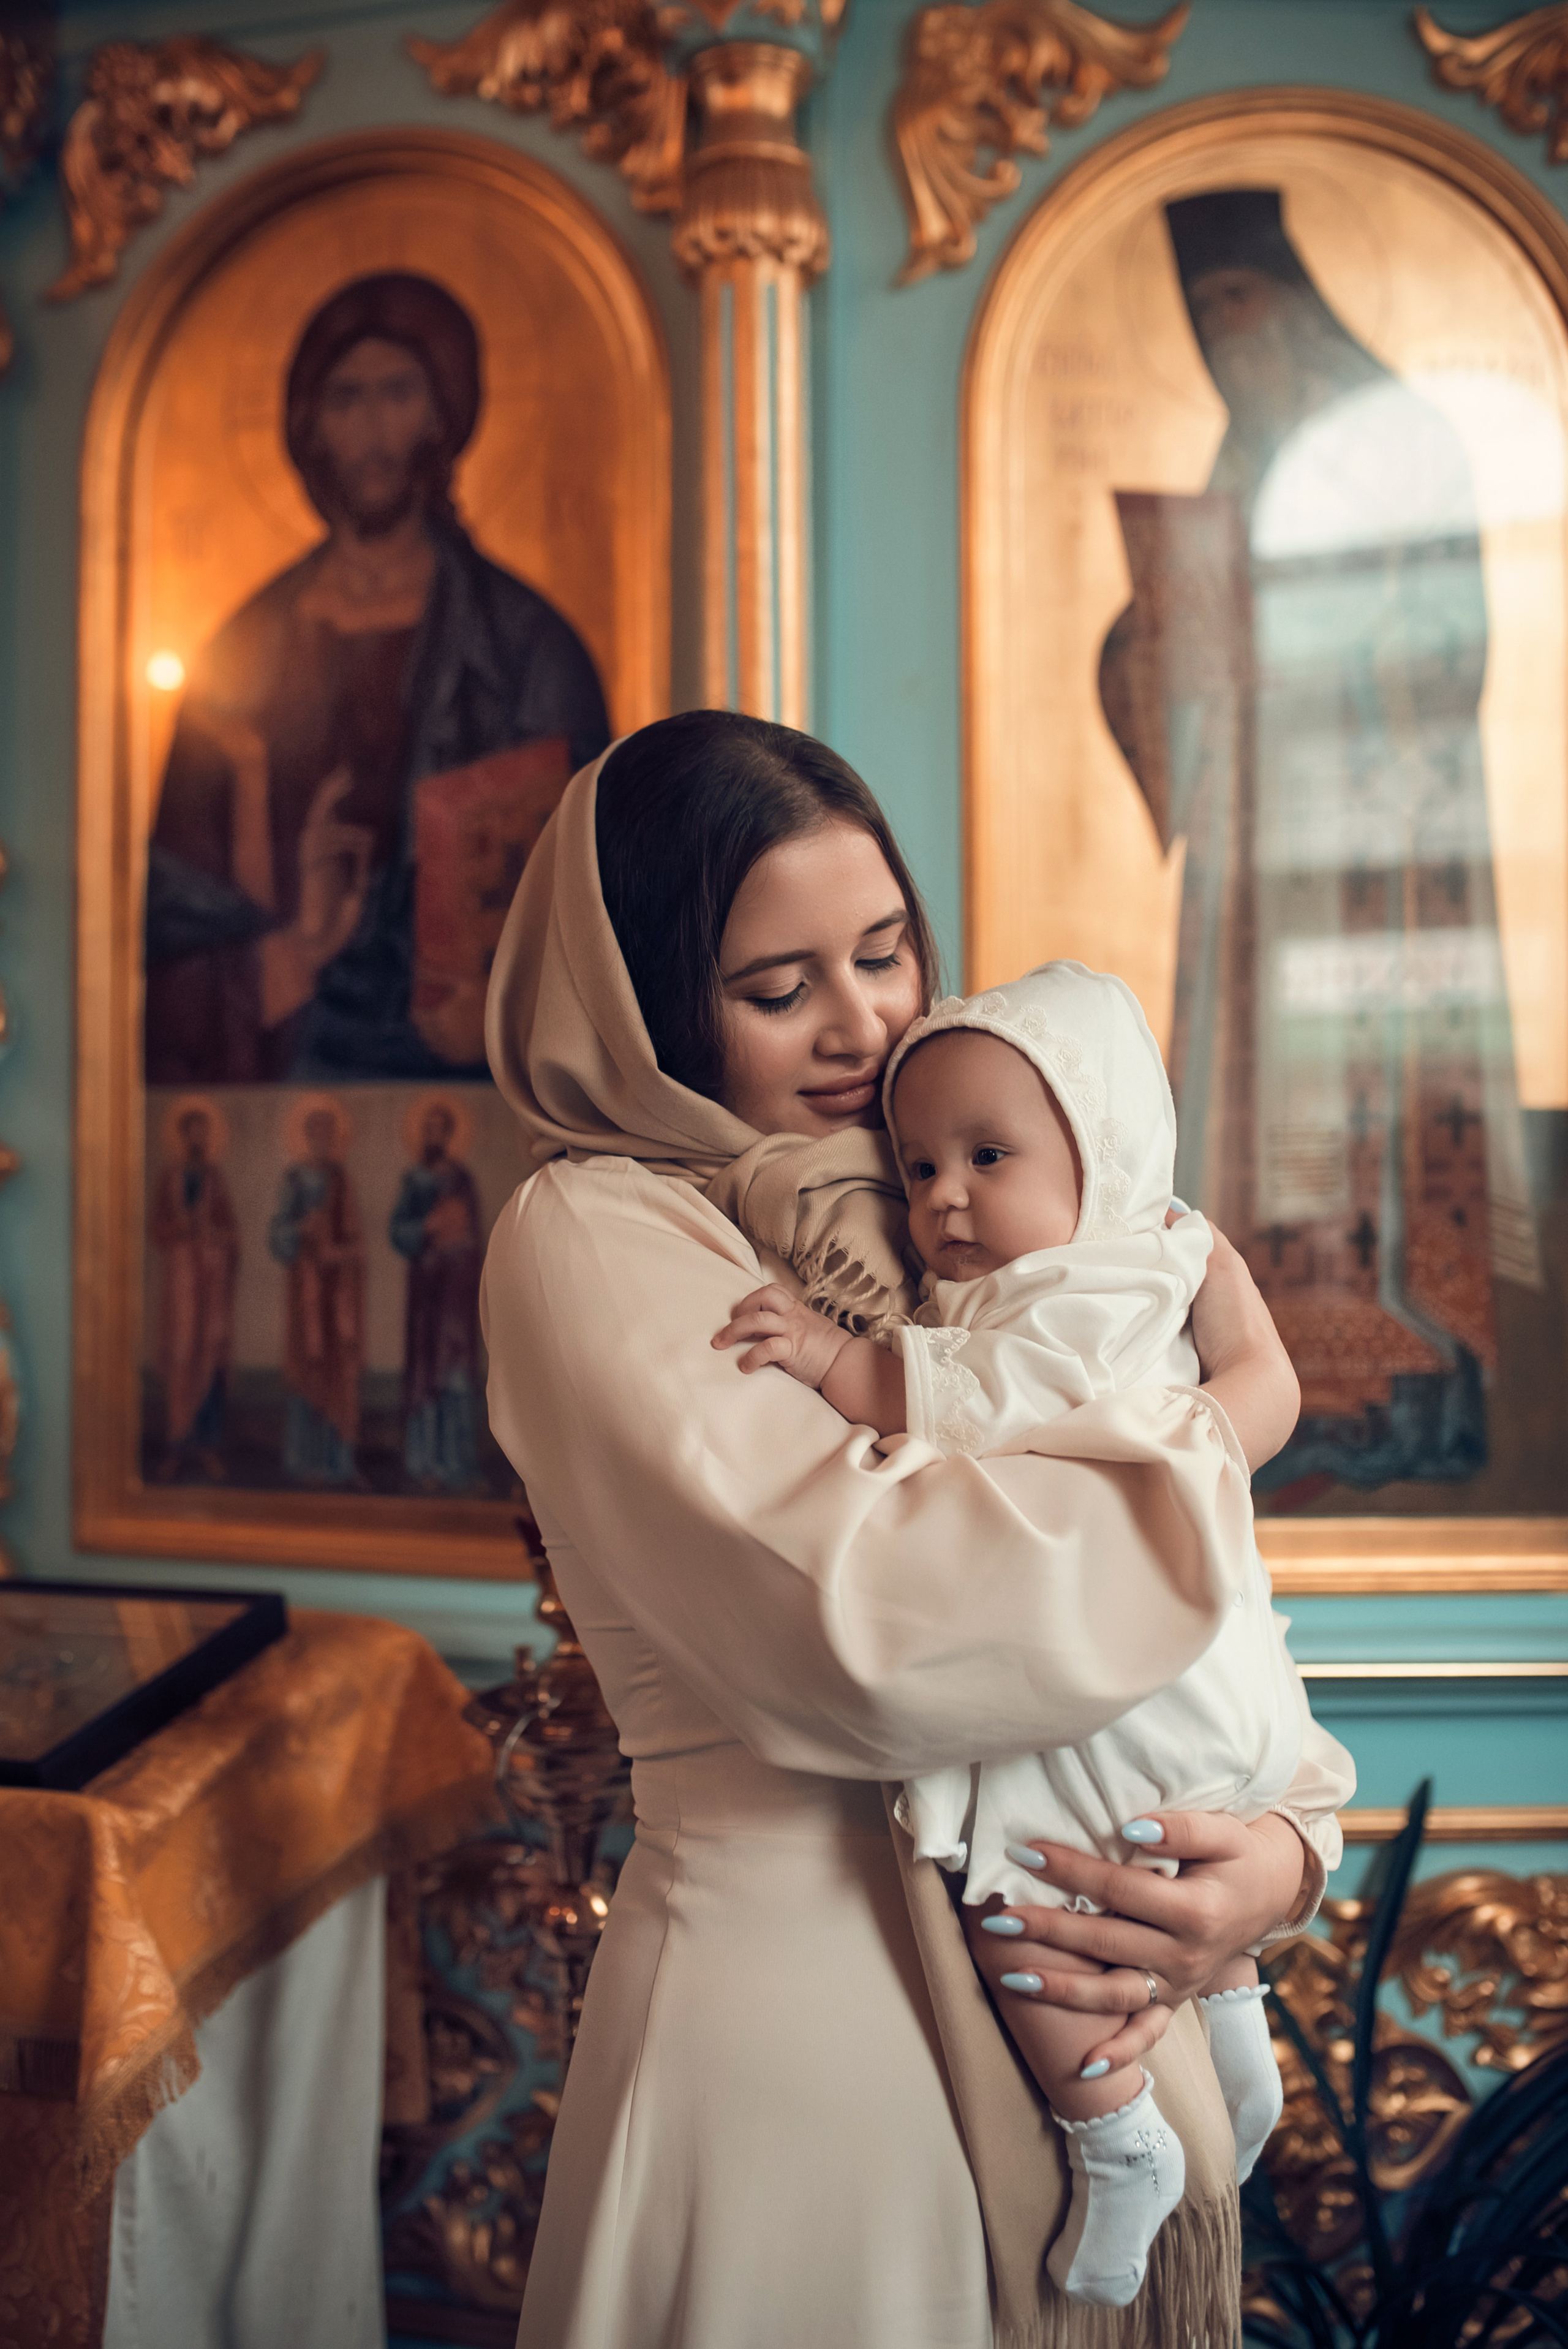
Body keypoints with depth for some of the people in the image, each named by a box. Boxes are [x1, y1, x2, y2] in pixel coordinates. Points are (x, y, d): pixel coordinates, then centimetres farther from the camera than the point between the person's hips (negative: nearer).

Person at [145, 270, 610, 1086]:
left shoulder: (525, 644, 3)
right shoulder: (249, 650, 11)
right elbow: (175, 895, 9)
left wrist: (496, 1010, -16)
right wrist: (283, 953, -9)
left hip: (453, 1071, -2)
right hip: (272, 1064, 2)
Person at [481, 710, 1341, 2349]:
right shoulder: (592, 1238, -14)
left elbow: (1196, 1607, 6)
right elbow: (876, 1623, -28)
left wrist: (1286, 1842, -14)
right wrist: (1232, 1417, -15)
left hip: (1075, 1993, 6)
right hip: (796, 2006, -6)